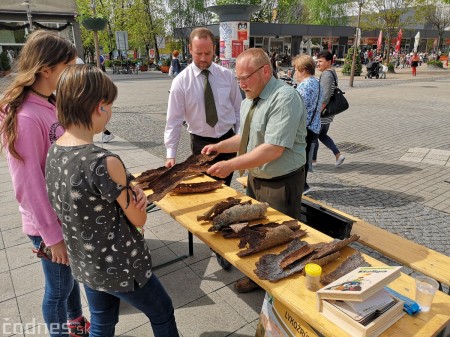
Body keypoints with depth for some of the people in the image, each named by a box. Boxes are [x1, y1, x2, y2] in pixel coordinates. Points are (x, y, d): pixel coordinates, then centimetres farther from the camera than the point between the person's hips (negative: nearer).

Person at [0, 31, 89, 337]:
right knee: (59, 287, 13)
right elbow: (29, 185, -23)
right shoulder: (25, 117, -26)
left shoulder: (50, 104, 1)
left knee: (71, 275, 26)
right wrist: (52, 234, -17)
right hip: (49, 222, -8)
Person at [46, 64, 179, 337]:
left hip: (84, 264, 8)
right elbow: (139, 219, -18)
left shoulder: (54, 153, -6)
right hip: (120, 266, -7)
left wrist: (132, 192, -11)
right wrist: (136, 196, 1)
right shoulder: (105, 162, -32)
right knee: (163, 314, 20)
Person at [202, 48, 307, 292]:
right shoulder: (249, 101, 6)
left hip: (281, 184, -8)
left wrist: (231, 165, -28)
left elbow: (273, 149, -29)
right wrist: (219, 146, 0)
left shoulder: (284, 98, -23)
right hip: (255, 178, 9)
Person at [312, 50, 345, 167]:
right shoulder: (332, 72, 13)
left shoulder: (327, 75, -19)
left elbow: (325, 97, -26)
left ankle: (313, 160, 17)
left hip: (323, 112, -10)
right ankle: (338, 155, 18)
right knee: (322, 135, 20)